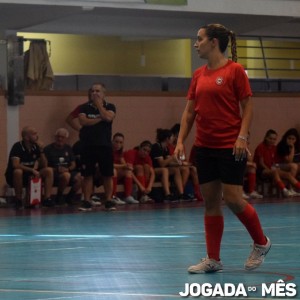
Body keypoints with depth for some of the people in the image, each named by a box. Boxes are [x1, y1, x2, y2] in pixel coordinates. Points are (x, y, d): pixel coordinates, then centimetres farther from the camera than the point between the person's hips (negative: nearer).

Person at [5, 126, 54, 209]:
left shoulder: (36, 147, 0)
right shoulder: (17, 147, -19)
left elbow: (43, 165, 1)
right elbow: (15, 165, -31)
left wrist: (41, 151, -13)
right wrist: (32, 170, -31)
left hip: (30, 176, 6)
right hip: (13, 176, -6)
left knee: (49, 171, -11)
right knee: (18, 171, -40)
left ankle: (46, 199, -17)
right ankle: (18, 200, -23)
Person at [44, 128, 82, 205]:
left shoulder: (68, 148, 15)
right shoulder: (48, 149, -2)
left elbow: (73, 165, 14)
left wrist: (68, 169, -9)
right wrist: (56, 170, -20)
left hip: (68, 172, 5)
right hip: (54, 173, -5)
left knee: (79, 177, -25)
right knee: (66, 175, -37)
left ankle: (69, 197, -1)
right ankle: (59, 197, -14)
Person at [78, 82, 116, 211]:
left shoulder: (110, 107, 6)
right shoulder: (85, 107, 6)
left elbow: (108, 117, -14)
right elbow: (83, 121, -10)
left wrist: (99, 104, -5)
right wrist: (99, 119, -10)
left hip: (105, 146, 0)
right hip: (88, 146, 0)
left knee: (108, 175, 0)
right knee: (87, 174, 0)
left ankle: (108, 201, 8)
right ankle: (86, 201, 5)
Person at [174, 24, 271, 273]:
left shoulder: (235, 70, -7)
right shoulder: (199, 75, 10)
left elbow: (247, 106, -8)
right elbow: (189, 111, 12)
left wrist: (242, 137, -18)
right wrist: (181, 141, 4)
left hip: (231, 147, -6)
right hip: (205, 146, 6)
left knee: (233, 199, -8)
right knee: (210, 201, 5)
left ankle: (261, 243, 15)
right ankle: (213, 259, 10)